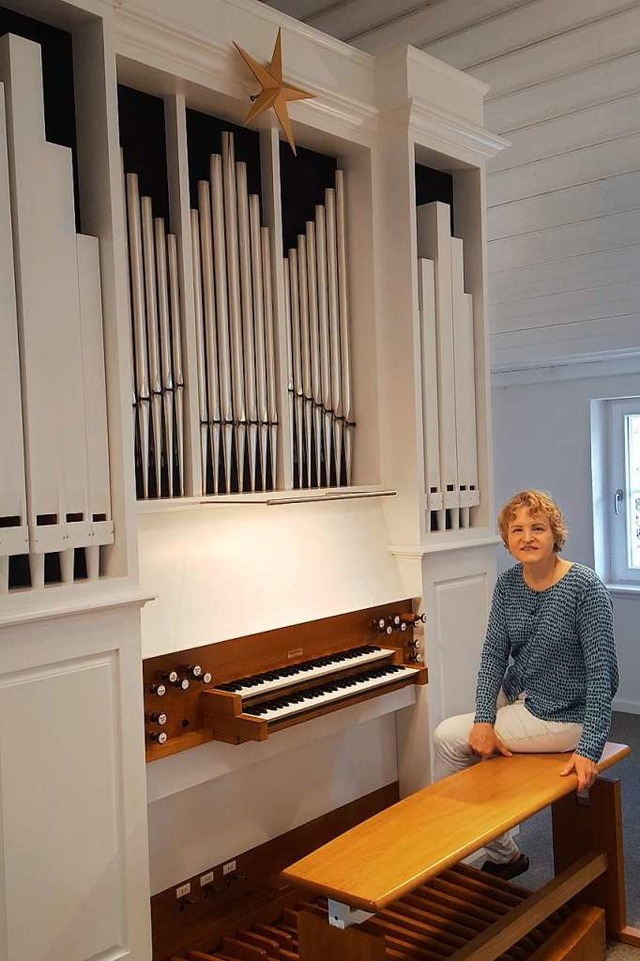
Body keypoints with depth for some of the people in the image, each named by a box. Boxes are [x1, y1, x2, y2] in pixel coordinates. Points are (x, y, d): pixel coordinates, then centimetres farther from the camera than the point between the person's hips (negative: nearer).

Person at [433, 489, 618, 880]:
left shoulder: (586, 587, -21)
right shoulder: (508, 584, -1)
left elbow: (602, 672, -23)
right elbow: (494, 654, -2)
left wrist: (589, 750, -28)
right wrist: (484, 720, -14)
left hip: (562, 715, -7)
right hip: (516, 697, 7)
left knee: (450, 738, -9)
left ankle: (504, 855, 9)